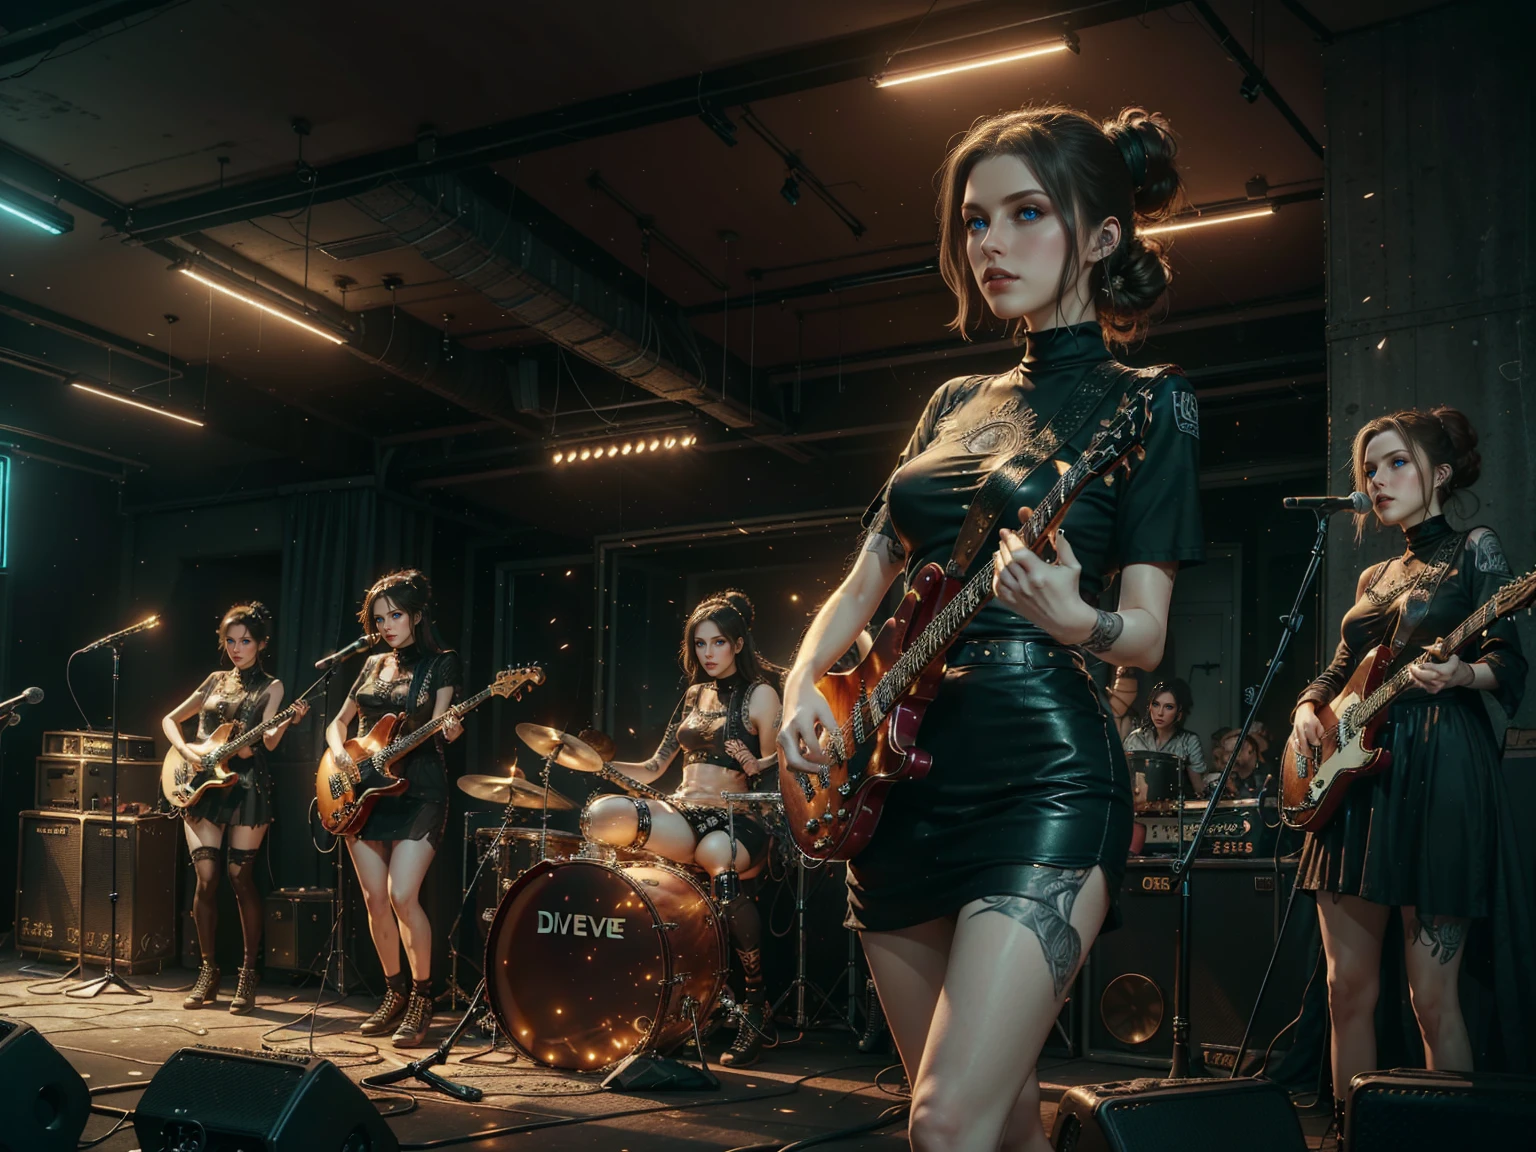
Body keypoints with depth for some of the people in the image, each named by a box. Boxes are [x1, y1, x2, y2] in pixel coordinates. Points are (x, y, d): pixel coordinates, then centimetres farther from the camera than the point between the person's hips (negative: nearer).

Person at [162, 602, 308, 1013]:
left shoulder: (270, 687, 4)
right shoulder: (216, 680, 15)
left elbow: (268, 741, -10)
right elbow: (170, 720, 17)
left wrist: (287, 722, -31)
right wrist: (187, 753, -2)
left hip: (247, 783, -3)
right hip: (202, 785, 3)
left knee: (240, 876, -6)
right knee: (206, 877, -5)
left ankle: (248, 974, 3)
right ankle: (208, 971, 7)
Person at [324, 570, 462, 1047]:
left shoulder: (441, 663, 0)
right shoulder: (373, 665, 15)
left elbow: (438, 726, -10)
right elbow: (338, 722, 20)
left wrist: (450, 731, -33)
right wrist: (339, 751, -1)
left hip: (418, 792, -6)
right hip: (364, 793, 6)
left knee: (402, 895, -15)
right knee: (375, 899, 5)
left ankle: (422, 999, -2)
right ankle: (395, 993, 20)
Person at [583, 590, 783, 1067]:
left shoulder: (761, 695, 3)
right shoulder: (695, 695, 21)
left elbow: (771, 777, -1)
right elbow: (653, 768, 20)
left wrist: (753, 763, -23)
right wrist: (600, 764, 6)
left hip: (734, 819, -4)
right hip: (679, 814, 4)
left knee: (718, 855, -43)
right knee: (602, 816, -28)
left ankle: (754, 1008, -26)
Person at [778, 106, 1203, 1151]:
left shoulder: (1145, 405, -1)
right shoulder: (955, 406, 16)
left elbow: (1147, 637, -6)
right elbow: (863, 584, 18)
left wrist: (1074, 619, -28)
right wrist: (803, 691, 0)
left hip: (1044, 775, -6)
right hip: (900, 775, 6)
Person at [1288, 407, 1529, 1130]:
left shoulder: (1474, 549, 4)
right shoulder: (1374, 578, 22)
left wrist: (1460, 674, -26)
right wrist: (1307, 708, 4)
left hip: (1436, 769, -7)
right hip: (1353, 770, 7)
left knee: (1432, 995, -8)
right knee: (1348, 989, 5)